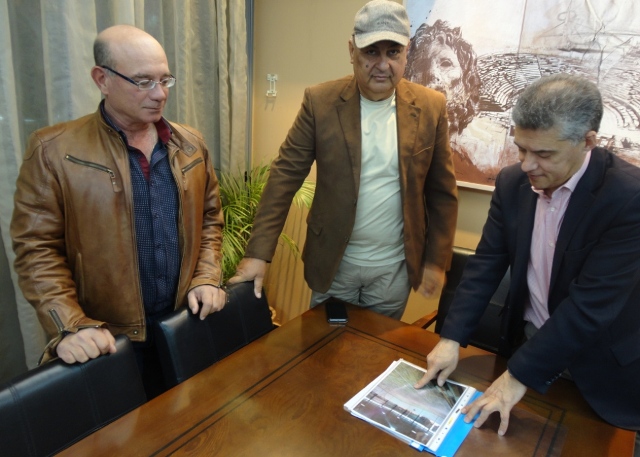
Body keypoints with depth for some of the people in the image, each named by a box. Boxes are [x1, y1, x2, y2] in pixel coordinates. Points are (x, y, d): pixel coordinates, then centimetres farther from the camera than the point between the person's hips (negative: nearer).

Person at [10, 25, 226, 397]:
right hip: (108, 341, -3)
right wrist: (70, 326, -17)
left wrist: (207, 278, -2)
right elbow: (37, 248, -9)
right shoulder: (54, 150, -9)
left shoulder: (191, 144, 3)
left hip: (186, 327, 4)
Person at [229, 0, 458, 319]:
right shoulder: (320, 101, -10)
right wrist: (258, 253, -14)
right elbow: (285, 176, -10)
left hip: (395, 267, 1)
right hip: (333, 262, 0)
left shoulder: (431, 107, -6)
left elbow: (442, 192, 0)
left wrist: (436, 261, 0)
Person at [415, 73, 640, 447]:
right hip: (528, 343, 4)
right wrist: (452, 338, -15)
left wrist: (521, 374, -25)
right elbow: (487, 263, -6)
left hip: (602, 368, -4)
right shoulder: (512, 182, -8)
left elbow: (592, 302, -27)